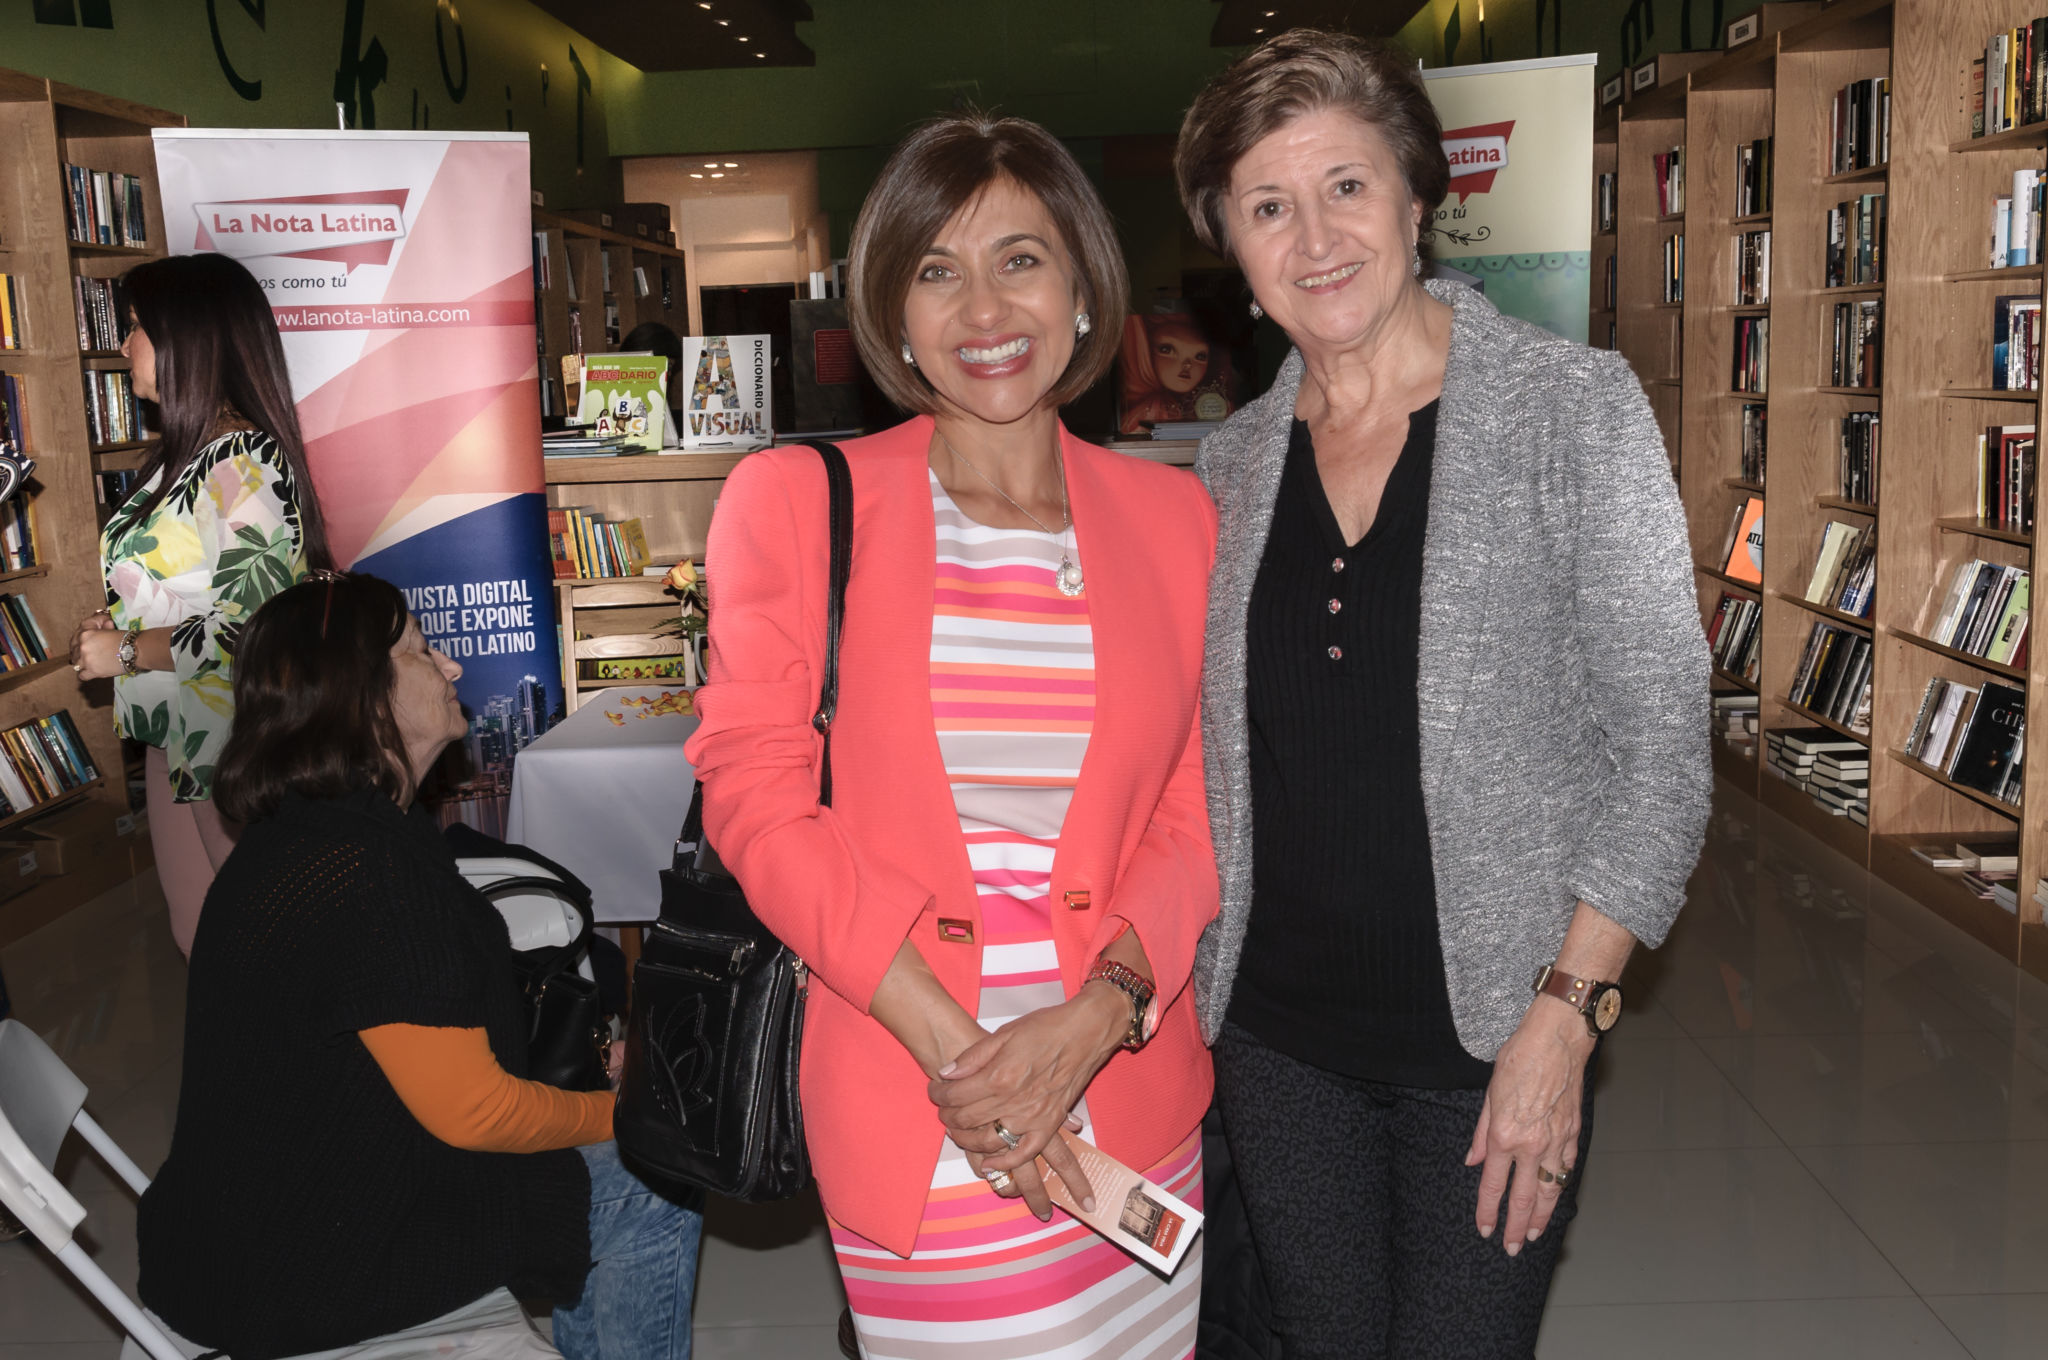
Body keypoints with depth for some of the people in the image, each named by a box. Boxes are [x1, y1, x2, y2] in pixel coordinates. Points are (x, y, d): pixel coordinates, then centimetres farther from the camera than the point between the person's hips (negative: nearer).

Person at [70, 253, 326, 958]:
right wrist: (115, 620, 3)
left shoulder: (244, 465, -21)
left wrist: (126, 652, -15)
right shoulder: (186, 450, 10)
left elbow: (247, 627, -26)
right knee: (195, 931, 19)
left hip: (231, 735, -9)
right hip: (175, 730, 10)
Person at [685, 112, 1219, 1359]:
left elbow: (1195, 815, 5)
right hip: (906, 1127, -2)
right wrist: (948, 1043, -13)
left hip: (1134, 1104, 3)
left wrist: (1090, 1018, -12)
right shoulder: (797, 502, 0)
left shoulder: (1170, 516, 6)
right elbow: (755, 798, -5)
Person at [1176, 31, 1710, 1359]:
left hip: (1491, 1035, -3)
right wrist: (1166, 978, 4)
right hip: (1277, 1028, 4)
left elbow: (1661, 739, -10)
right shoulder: (1232, 465, 4)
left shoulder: (1575, 406, -8)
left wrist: (1564, 1015, -14)